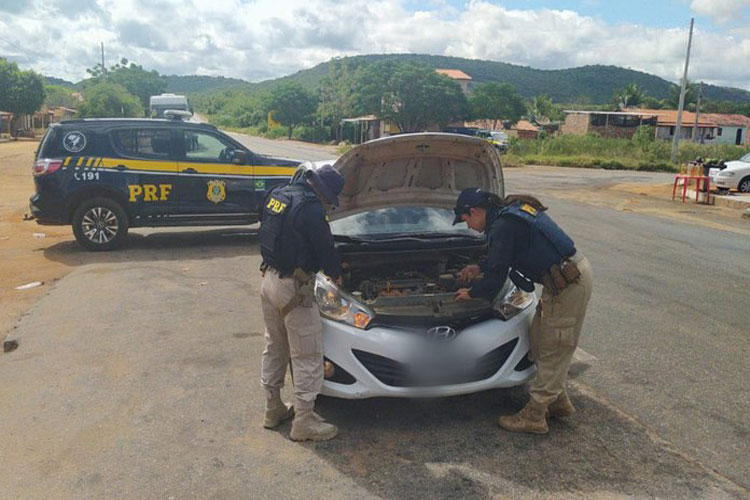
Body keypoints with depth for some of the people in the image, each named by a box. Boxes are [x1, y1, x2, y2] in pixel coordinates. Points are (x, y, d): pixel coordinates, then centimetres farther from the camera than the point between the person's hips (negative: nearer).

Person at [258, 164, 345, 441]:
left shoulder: (277, 195, 8)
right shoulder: (311, 210, -20)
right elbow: (325, 250, -11)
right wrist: (336, 273, 10)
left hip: (270, 279, 9)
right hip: (293, 288, -9)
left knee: (274, 348, 19)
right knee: (307, 356, 1)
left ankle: (273, 408, 31)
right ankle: (304, 421, 10)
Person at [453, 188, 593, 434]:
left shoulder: (503, 226, -17)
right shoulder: (512, 212, 15)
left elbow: (496, 275, -14)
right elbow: (503, 255, 31)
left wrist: (471, 293, 4)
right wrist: (479, 268, 37)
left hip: (568, 283, -10)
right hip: (574, 272, 10)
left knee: (553, 350, -1)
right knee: (538, 339, 18)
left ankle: (534, 416, 9)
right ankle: (559, 401, 31)